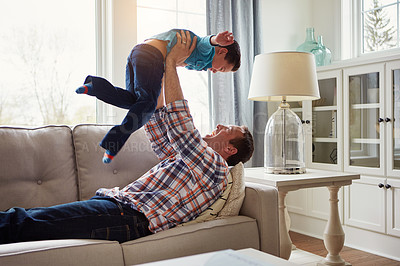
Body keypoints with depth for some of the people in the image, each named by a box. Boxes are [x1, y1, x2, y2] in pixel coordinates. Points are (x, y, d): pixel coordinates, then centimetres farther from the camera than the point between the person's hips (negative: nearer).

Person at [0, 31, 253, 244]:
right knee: (24, 216, -2)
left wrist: (171, 62, -6)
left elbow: (178, 121, -14)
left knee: (21, 222, -18)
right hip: (116, 199, 9)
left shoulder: (215, 166, -4)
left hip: (129, 217, -9)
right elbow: (159, 130, 30)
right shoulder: (186, 158, 26)